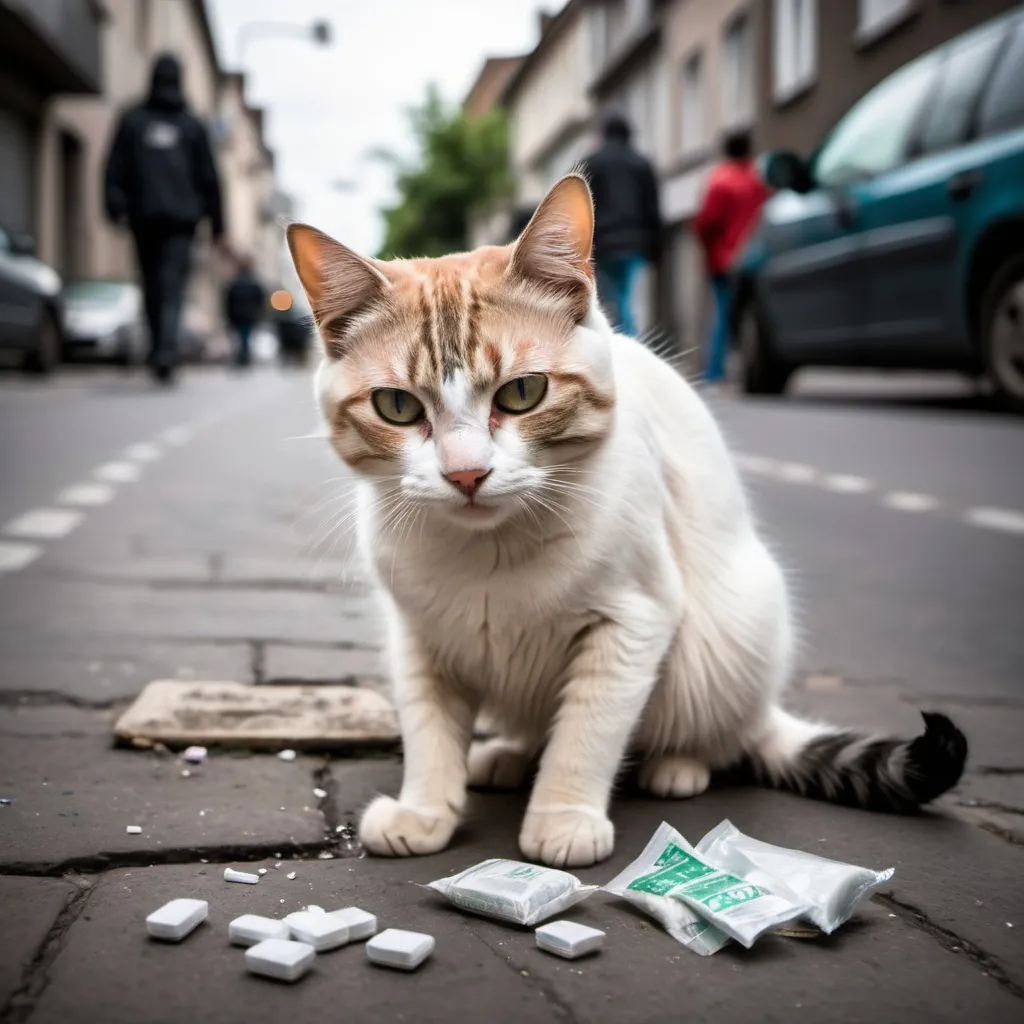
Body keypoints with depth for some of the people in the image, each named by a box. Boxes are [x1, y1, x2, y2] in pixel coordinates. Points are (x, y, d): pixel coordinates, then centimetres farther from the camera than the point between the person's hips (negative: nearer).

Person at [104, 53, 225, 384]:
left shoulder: (132, 120, 7)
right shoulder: (192, 125, 6)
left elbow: (115, 170, 0)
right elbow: (208, 178, 6)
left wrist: (116, 206, -1)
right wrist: (216, 220, 10)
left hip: (143, 216, 1)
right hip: (181, 218, -1)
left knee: (152, 285, 12)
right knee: (173, 286, -7)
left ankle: (159, 348, 18)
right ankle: (166, 349, -24)